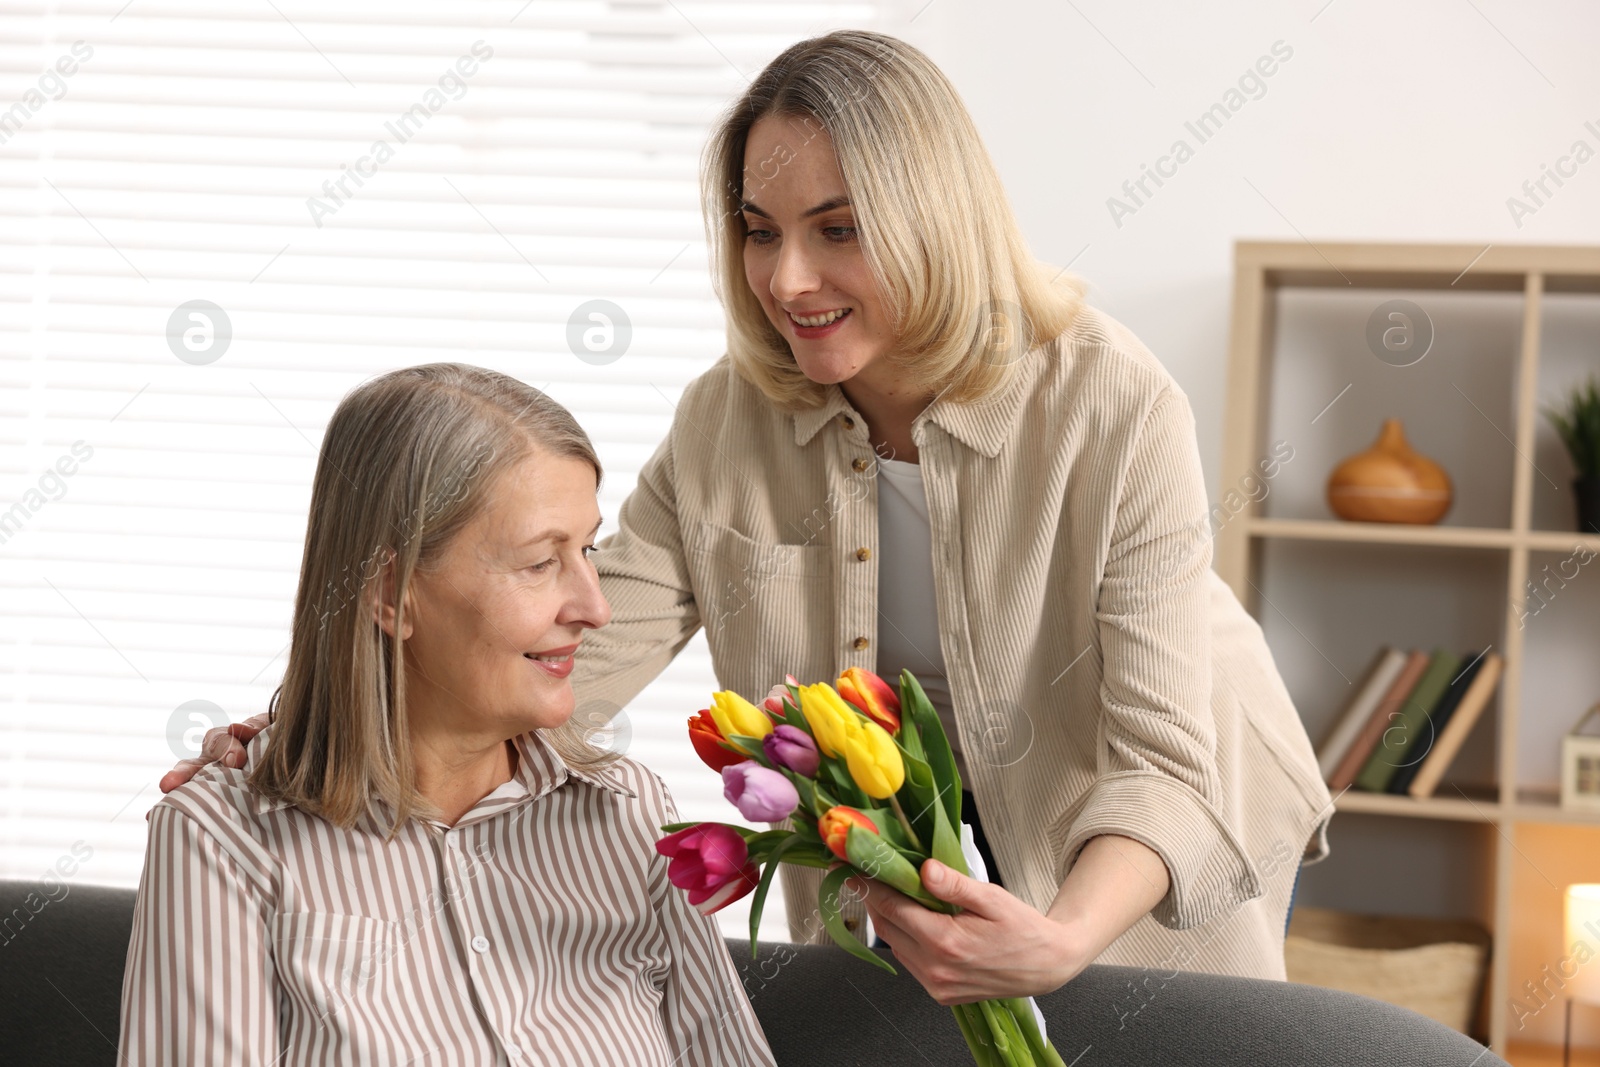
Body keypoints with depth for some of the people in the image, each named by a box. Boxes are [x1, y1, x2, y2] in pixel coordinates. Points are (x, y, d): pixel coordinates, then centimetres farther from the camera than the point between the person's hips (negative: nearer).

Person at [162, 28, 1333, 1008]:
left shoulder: (1113, 405, -30)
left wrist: (1061, 941, -53)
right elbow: (567, 657, -22)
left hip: (1137, 866, -2)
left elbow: (1161, 757, -33)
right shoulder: (729, 422, -17)